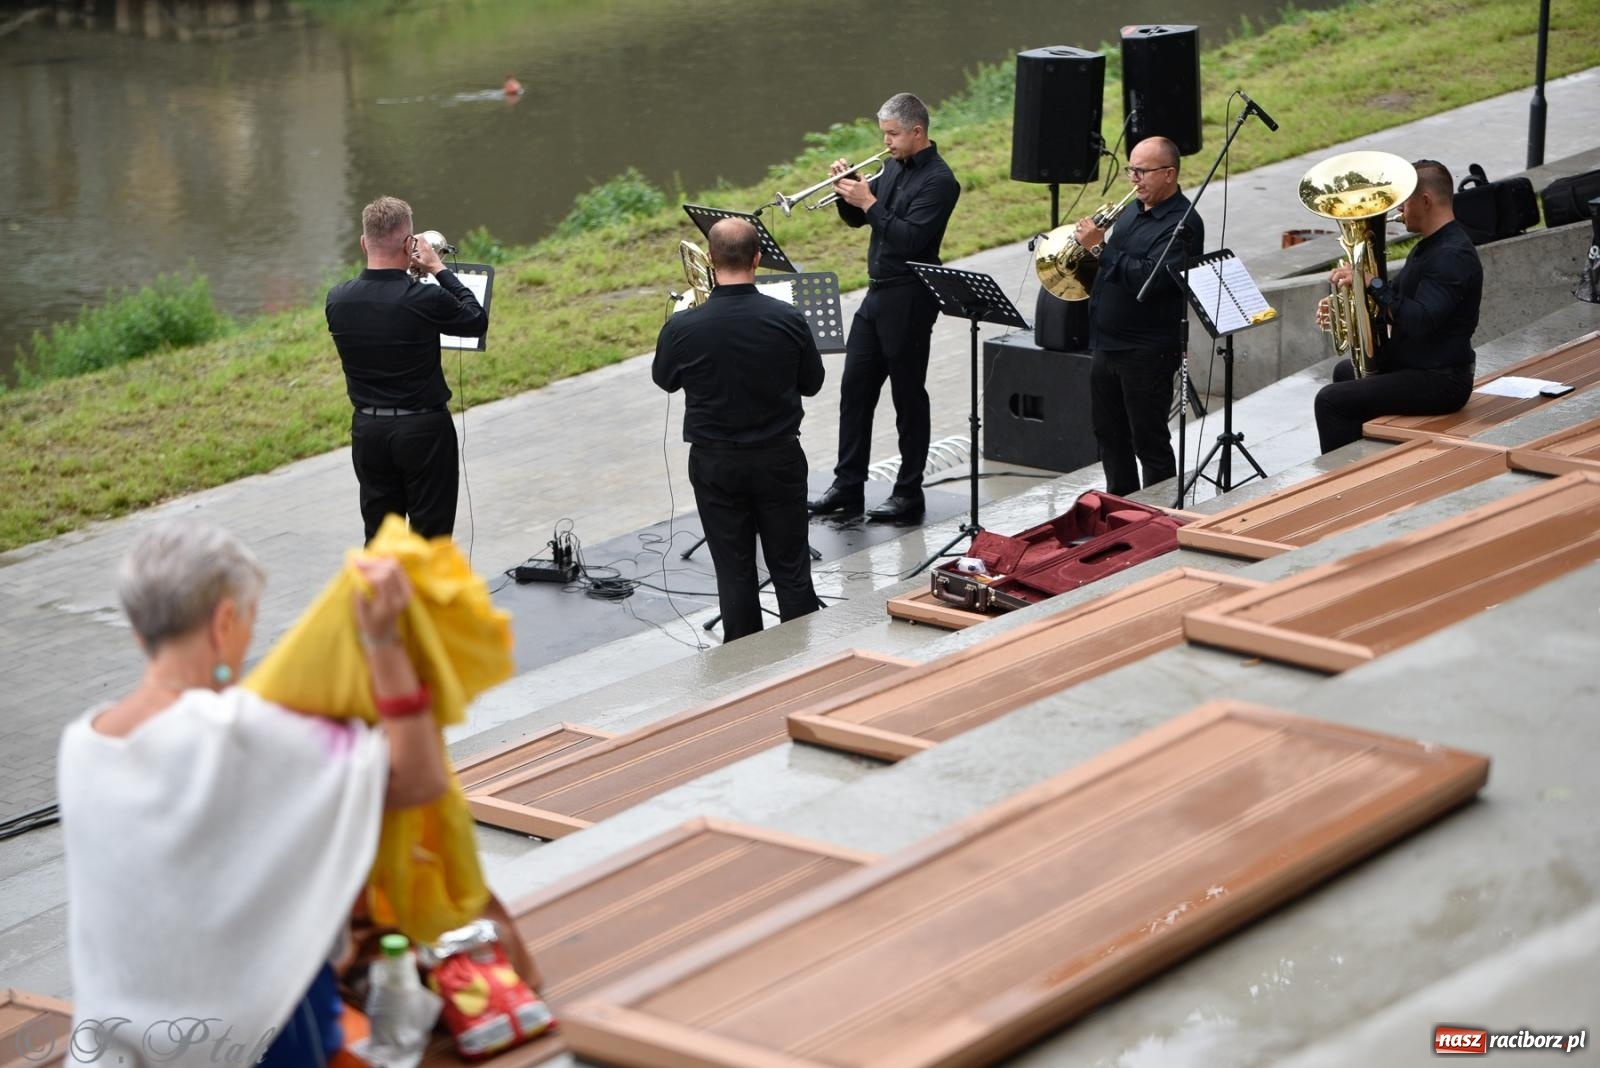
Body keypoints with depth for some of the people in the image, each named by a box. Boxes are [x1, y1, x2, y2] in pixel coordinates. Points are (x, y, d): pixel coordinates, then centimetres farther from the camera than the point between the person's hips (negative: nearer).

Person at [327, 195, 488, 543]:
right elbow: (478, 321, -3)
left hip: (368, 429, 4)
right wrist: (439, 270, 3)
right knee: (430, 537, 5)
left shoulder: (337, 299, -7)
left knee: (379, 535, 14)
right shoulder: (426, 299, -20)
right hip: (424, 429, -4)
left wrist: (403, 272, 12)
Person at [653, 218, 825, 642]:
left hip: (715, 463, 0)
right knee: (791, 570, 11)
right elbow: (811, 383, 1)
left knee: (734, 573, 9)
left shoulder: (682, 327, -16)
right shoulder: (788, 319, -15)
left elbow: (665, 380, 5)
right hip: (779, 457, 0)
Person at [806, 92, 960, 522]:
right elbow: (856, 219, 16)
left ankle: (909, 494, 9)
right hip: (878, 293, 9)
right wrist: (849, 191, -3)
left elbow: (910, 239, -25)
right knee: (854, 387, 9)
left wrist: (869, 202, -23)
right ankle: (848, 486, 16)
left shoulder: (938, 180, -15)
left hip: (909, 300, -9)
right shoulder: (894, 168, 10)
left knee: (908, 394, 1)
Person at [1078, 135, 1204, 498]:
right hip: (1106, 345, 9)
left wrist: (1100, 248, -25)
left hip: (1147, 352, -9)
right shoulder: (1133, 210, 13)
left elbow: (1149, 277, -27)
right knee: (1109, 433, 18)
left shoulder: (1181, 224, -15)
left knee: (1149, 441, -1)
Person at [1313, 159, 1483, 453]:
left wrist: (1372, 283, -29)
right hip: (1415, 365, 12)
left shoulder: (1452, 256, -23)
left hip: (1438, 382, -12)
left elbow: (1417, 321, -34)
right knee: (1344, 372, 34)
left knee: (1330, 401, -19)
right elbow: (1393, 304, 18)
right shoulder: (1430, 247, 12)